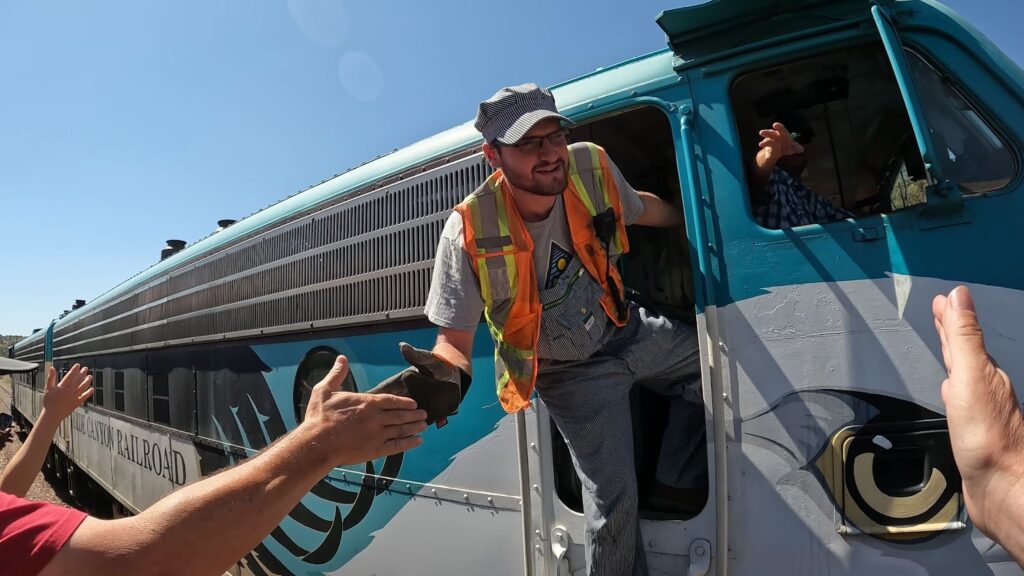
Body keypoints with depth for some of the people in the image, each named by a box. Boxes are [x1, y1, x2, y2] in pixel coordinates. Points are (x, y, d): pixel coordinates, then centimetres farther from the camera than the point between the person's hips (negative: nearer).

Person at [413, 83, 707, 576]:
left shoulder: (591, 167, -17)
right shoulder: (470, 232, -28)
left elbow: (641, 208, 7)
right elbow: (453, 339, -21)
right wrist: (447, 377, -45)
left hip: (627, 332, 5)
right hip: (571, 372, -5)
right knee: (613, 497, -6)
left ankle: (680, 479, 28)